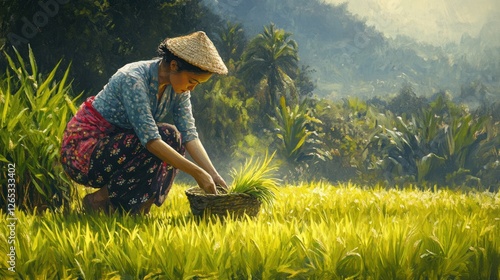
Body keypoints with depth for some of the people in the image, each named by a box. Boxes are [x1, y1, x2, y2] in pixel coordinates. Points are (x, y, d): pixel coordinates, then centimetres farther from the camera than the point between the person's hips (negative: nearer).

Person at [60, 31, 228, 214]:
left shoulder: (177, 89, -3)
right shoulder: (133, 80, -27)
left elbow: (190, 135, -5)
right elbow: (151, 141, -32)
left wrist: (213, 175, -17)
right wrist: (197, 173, -32)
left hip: (115, 144, 8)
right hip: (82, 150, -8)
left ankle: (136, 207, -3)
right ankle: (100, 199, -12)